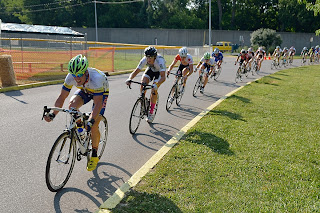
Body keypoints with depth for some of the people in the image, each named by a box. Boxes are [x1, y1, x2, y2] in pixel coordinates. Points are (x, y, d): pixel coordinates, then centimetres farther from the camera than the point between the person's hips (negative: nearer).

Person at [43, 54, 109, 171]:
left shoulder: (96, 78, -42)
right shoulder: (71, 77, -29)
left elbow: (98, 104, -43)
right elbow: (61, 97, -24)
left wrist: (90, 122, -55)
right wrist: (53, 114, -38)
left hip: (101, 92, -4)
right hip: (85, 90, 4)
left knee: (94, 126, -14)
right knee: (72, 105, -27)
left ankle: (94, 156, 6)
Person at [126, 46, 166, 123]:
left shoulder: (160, 61, -41)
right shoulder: (144, 60, -30)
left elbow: (163, 77, -48)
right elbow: (136, 71, -28)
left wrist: (156, 85, -65)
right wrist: (129, 79, -47)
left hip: (159, 72, -4)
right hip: (150, 69, 4)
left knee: (154, 90, -19)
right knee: (143, 83, -24)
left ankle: (151, 113, -7)